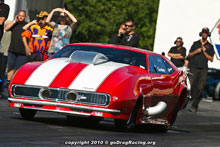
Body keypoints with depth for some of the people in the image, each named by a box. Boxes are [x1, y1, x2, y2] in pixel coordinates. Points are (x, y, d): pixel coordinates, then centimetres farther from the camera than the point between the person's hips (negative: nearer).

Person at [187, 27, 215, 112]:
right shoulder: (196, 43, 14)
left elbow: (211, 59, 8)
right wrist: (196, 51, -3)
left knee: (200, 88, -7)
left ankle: (194, 106, -4)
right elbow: (189, 55, 15)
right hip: (193, 68, 0)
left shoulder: (210, 46, 12)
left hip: (203, 69, 0)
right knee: (193, 86, -10)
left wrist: (204, 52, -5)